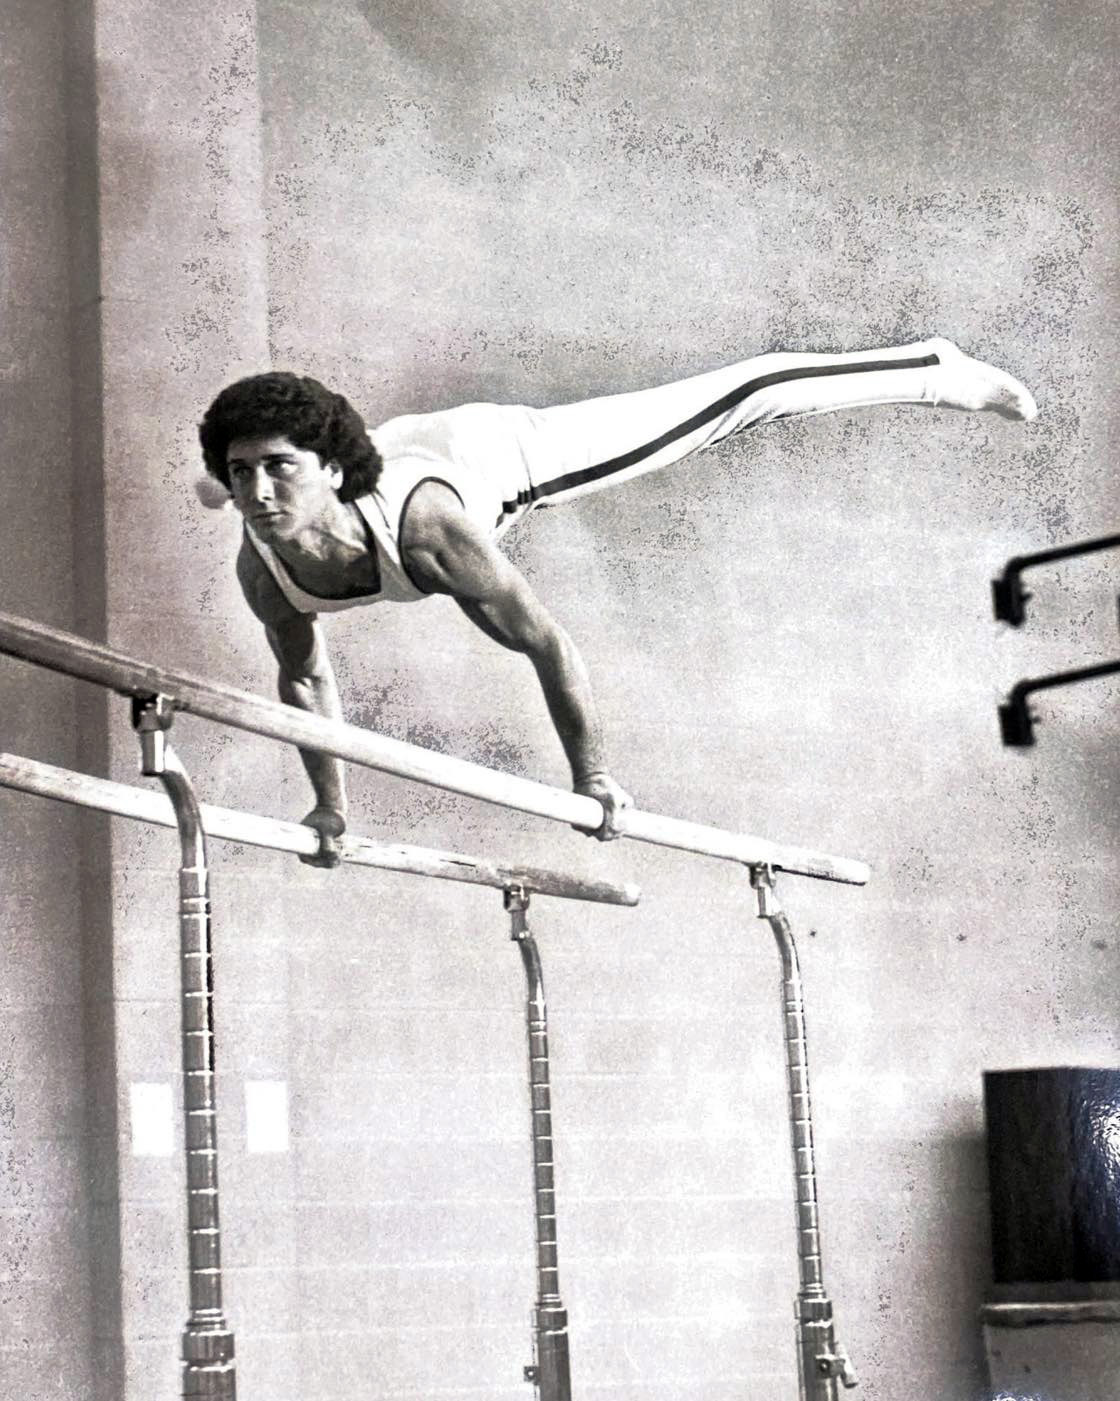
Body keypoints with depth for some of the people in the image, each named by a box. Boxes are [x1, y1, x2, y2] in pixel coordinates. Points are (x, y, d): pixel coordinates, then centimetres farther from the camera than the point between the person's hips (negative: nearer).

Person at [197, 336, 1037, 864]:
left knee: (725, 405, 6)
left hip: (507, 451, -4)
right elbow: (306, 679, -10)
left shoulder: (428, 528, -47)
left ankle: (935, 370, 24)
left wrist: (592, 776, -24)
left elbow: (548, 644, -35)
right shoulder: (261, 570, -32)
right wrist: (331, 802, -5)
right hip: (400, 441, 5)